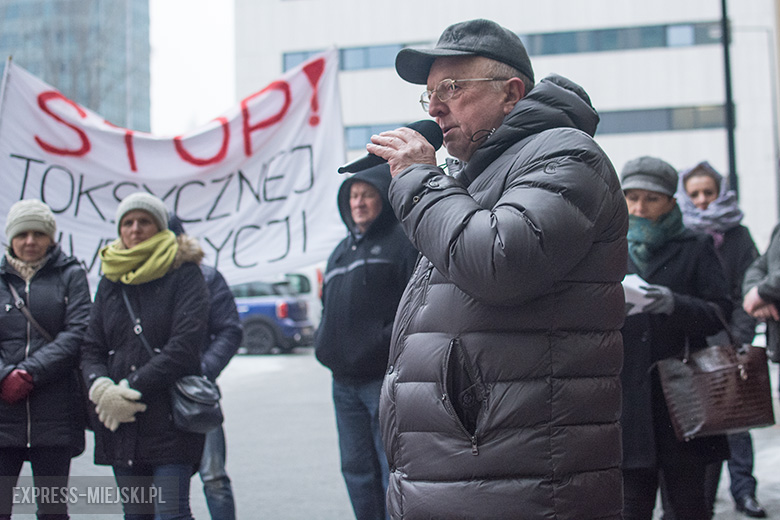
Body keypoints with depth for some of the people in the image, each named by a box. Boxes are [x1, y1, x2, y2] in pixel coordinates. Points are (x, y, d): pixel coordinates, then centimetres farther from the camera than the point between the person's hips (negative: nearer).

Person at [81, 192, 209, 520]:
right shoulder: (110, 281, 15)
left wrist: (134, 385, -14)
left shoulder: (184, 274, -1)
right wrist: (101, 386, -11)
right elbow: (91, 348, 11)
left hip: (171, 418, -5)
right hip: (120, 422, 5)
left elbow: (185, 345, -11)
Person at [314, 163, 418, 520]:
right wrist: (324, 344, 12)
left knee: (393, 470, -5)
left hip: (385, 379, -8)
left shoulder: (401, 241, -4)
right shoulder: (341, 251, 21)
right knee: (357, 470, 13)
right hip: (344, 381, 8)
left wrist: (386, 341, -19)